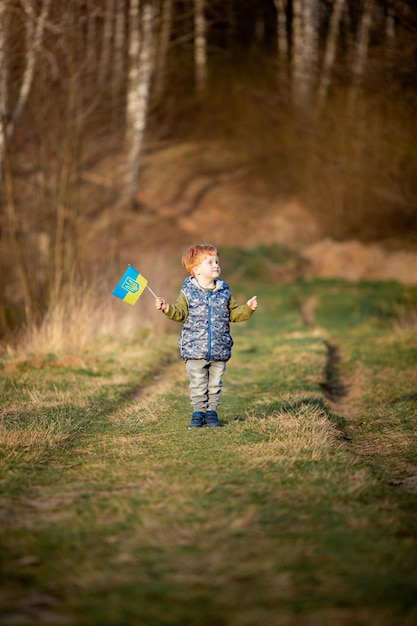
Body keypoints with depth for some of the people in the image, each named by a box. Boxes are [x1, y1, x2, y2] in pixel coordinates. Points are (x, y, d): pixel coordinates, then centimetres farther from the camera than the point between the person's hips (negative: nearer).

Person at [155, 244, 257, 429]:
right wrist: (167, 309, -20)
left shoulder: (224, 291, 5)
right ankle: (198, 412, 16)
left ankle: (212, 412, 20)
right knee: (197, 384, 4)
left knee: (215, 384, 9)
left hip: (219, 350, 2)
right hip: (195, 349, -2)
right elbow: (180, 313, -3)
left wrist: (247, 308, -3)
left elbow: (234, 314, 11)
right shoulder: (188, 292, -4)